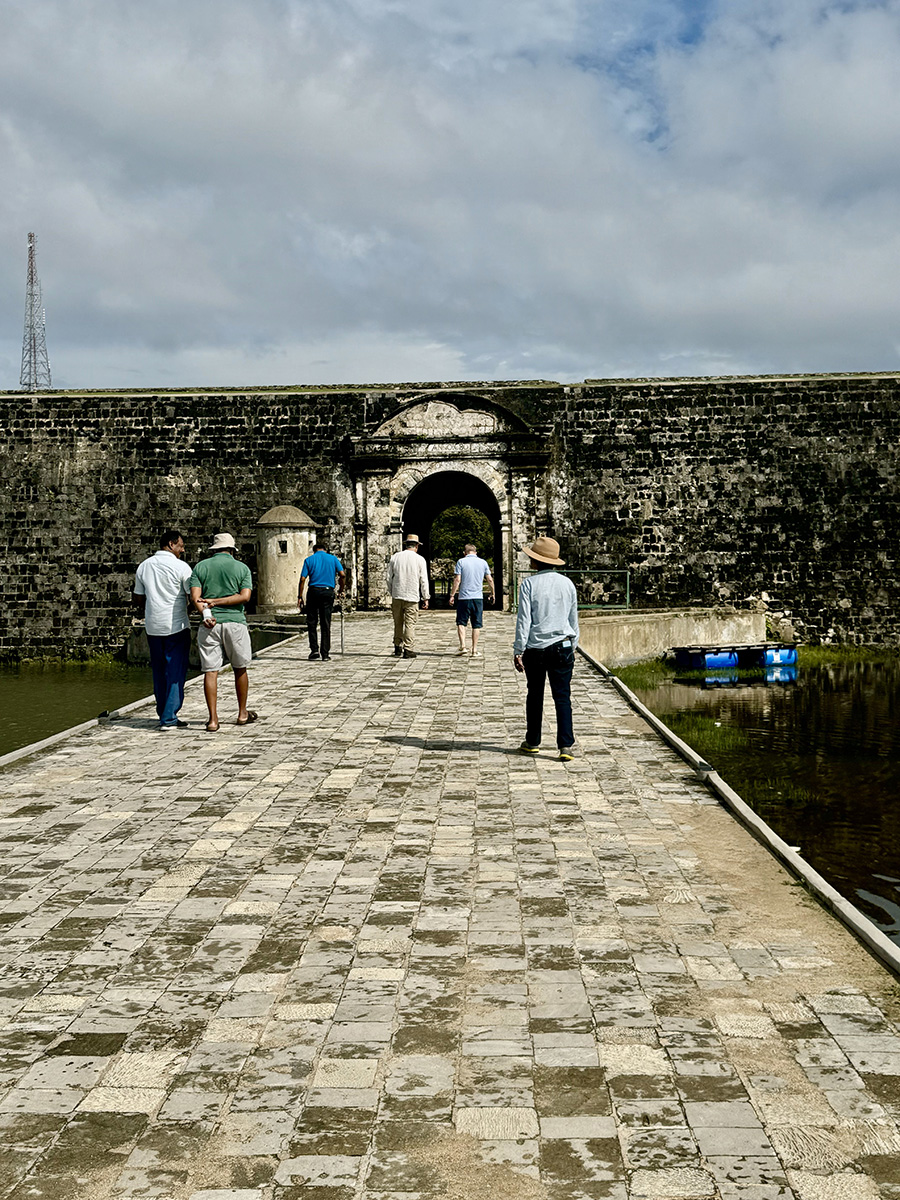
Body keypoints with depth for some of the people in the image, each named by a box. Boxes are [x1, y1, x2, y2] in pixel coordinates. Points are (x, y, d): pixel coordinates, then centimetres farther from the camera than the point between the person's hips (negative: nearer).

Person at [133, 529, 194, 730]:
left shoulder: (144, 566, 8)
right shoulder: (180, 567, -9)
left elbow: (138, 598, 16)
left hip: (153, 627, 6)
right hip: (176, 626, -5)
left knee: (159, 672, 14)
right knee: (175, 672, -1)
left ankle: (163, 714, 20)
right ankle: (169, 718, -4)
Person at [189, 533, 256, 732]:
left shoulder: (201, 567, 9)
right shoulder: (242, 568, 7)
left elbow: (195, 596, -5)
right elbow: (245, 596, -7)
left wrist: (206, 613, -18)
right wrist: (216, 602, -7)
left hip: (210, 625, 1)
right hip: (235, 621, 0)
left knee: (210, 671, 1)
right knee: (240, 669, 15)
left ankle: (213, 719, -3)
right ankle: (242, 713, 25)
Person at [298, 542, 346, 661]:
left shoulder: (309, 560, 7)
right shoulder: (333, 559, 9)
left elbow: (303, 579, -1)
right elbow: (342, 575, -2)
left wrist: (300, 597, 2)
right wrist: (341, 590, 10)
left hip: (313, 591, -1)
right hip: (328, 592, 1)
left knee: (311, 623, 11)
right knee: (326, 625, 4)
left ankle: (314, 649, 2)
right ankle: (325, 654, 3)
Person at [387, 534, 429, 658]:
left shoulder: (395, 557, 5)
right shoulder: (419, 560, -2)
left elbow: (389, 578, 8)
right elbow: (424, 581, -1)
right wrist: (425, 598, 6)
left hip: (397, 595, 3)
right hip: (412, 597, -3)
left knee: (398, 623, 12)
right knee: (410, 623, 0)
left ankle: (398, 648, 18)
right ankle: (408, 650, -3)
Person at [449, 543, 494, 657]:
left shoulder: (461, 562, -1)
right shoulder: (483, 562, 6)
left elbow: (457, 580, -7)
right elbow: (490, 580, 8)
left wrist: (452, 595, -1)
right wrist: (492, 594, 21)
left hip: (464, 597, -2)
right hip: (478, 597, 2)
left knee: (461, 622, 9)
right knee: (476, 625, 6)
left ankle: (462, 646, -6)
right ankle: (474, 650, 5)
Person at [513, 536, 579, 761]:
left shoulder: (529, 584, -7)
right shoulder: (567, 584, 5)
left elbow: (524, 620, -9)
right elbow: (573, 619, 13)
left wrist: (518, 650, -4)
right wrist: (572, 646, 24)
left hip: (535, 648, -2)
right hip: (562, 647, 2)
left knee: (535, 695, 12)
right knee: (562, 696, 1)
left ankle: (532, 742, 21)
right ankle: (566, 746, -8)